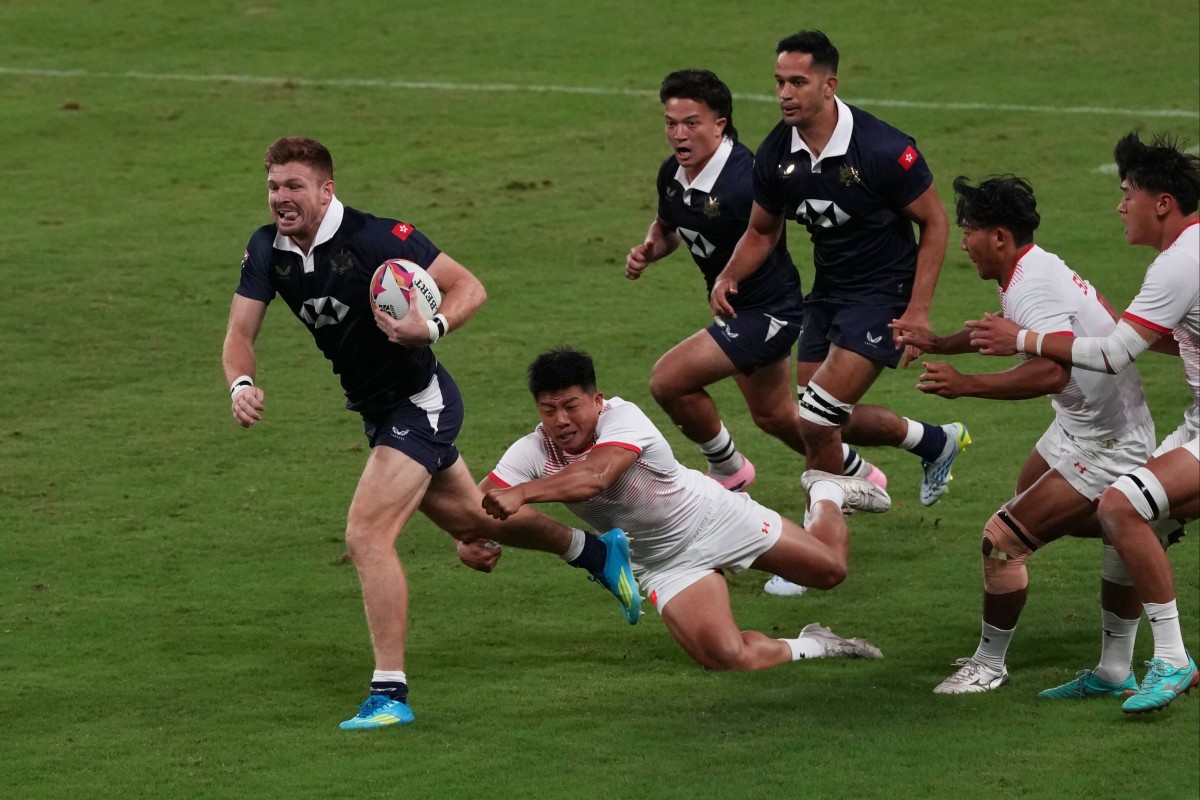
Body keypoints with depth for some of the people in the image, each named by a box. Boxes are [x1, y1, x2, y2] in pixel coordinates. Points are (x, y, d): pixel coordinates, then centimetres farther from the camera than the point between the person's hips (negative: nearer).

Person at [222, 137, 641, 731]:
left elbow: (469, 286, -20)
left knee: (366, 533, -21)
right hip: (376, 410, 8)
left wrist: (432, 327, -41)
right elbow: (240, 331, -8)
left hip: (418, 403, -8)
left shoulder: (373, 237, -24)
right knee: (472, 524, 24)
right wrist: (241, 385, -30)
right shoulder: (267, 250, -5)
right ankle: (597, 552, 47)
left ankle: (389, 693, -18)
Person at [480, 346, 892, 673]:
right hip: (665, 563, 2)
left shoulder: (623, 418, -33)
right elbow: (483, 504, -27)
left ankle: (827, 493, 44)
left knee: (830, 569, 9)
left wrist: (522, 492, -66)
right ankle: (810, 647, 10)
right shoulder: (532, 453, -20)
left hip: (712, 516, -2)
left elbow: (595, 476, -52)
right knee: (729, 659, -21)